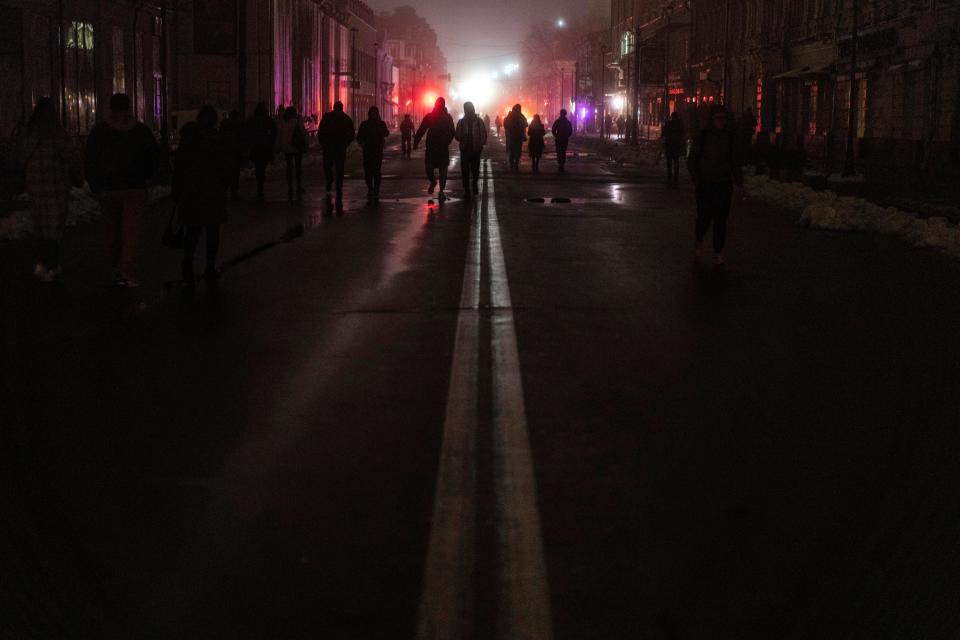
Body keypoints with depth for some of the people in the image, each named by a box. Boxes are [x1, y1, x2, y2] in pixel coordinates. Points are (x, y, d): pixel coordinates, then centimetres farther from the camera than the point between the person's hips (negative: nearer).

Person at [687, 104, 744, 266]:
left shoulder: (730, 137, 6)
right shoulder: (703, 137, -2)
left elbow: (735, 161, 13)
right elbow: (691, 161, 3)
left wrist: (739, 181, 3)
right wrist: (697, 179, -6)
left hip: (724, 184, 2)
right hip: (705, 184, -2)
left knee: (721, 219, 0)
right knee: (704, 216, -5)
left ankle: (718, 252, 6)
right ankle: (699, 242, 23)